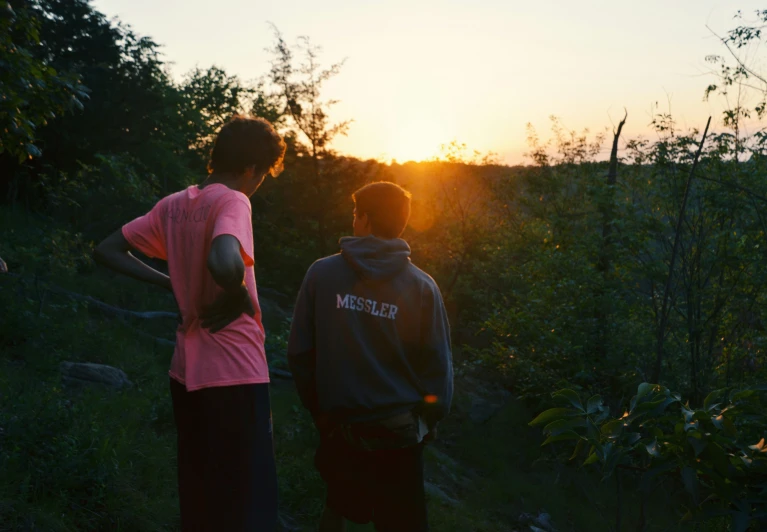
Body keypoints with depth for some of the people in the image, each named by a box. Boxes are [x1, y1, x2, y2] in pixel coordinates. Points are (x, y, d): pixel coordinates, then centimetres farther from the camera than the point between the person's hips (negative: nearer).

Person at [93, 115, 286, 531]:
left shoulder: (173, 205, 8)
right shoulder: (232, 202, -14)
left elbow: (107, 251, 14)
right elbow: (223, 263, -35)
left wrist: (172, 284, 8)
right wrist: (241, 297, -15)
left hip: (186, 370, 8)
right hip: (235, 375, -8)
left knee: (199, 494, 20)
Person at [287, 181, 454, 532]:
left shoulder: (321, 273, -8)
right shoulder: (422, 287, -10)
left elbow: (299, 352, -4)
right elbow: (437, 366, -7)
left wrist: (318, 409, 9)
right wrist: (429, 422, 9)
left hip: (340, 424, 1)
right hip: (399, 430, -1)